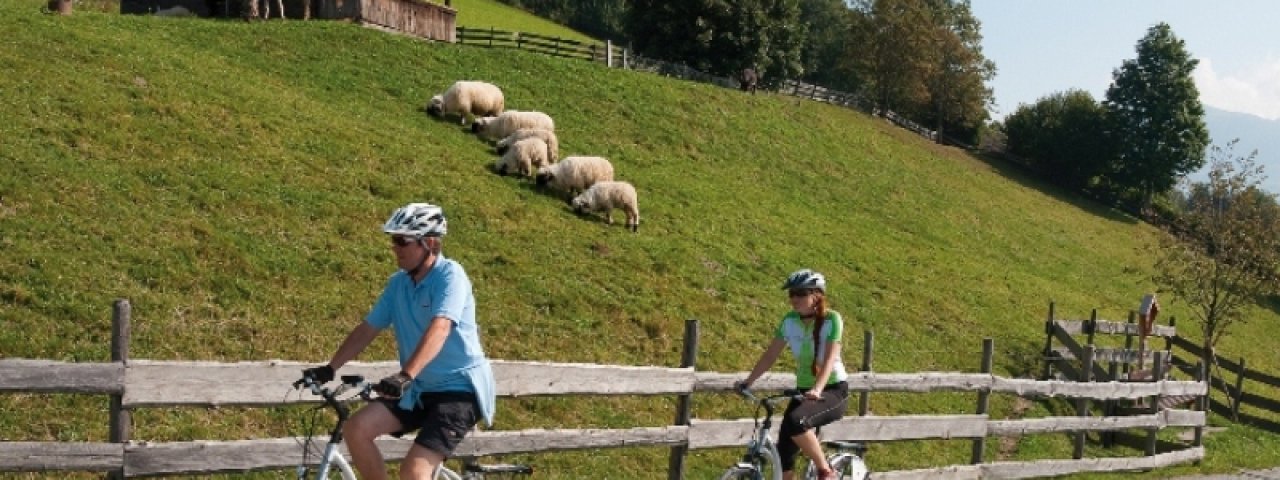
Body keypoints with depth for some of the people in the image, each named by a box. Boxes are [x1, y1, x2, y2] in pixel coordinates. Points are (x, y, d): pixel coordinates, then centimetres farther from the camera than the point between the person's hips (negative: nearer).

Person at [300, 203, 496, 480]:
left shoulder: (450, 275, -16)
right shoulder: (398, 283, 6)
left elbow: (439, 329, -31)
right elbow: (367, 329, 9)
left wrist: (406, 376, -43)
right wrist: (330, 368, -1)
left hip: (459, 388, -7)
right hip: (420, 389, 7)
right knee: (357, 429, -11)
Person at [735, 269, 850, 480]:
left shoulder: (831, 319, -15)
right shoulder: (789, 321, -1)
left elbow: (830, 358, -25)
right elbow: (770, 355, -1)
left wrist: (817, 389, -40)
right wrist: (748, 381, -13)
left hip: (833, 390, -6)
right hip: (804, 390, 6)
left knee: (795, 421, -33)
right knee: (783, 452, -5)